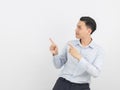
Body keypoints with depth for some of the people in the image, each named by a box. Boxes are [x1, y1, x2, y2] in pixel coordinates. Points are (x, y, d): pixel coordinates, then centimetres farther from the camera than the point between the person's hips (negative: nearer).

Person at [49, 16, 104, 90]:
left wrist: (78, 57, -22)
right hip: (63, 83, 1)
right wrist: (55, 53, -11)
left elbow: (95, 73, -13)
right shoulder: (70, 44, 5)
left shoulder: (98, 50, -1)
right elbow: (58, 65, 10)